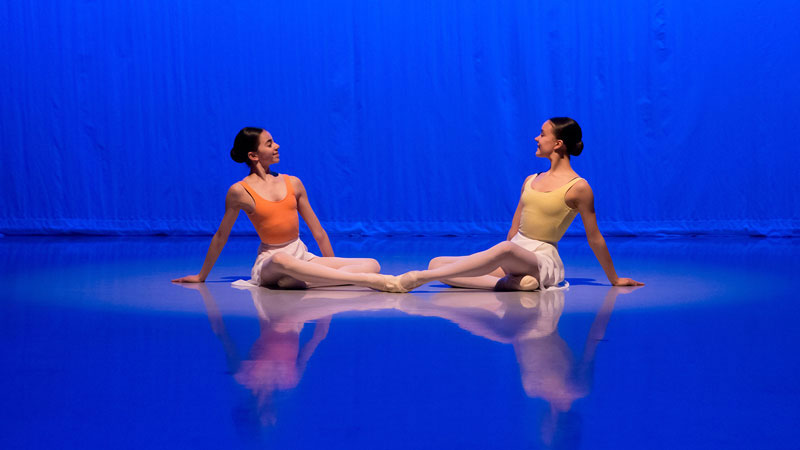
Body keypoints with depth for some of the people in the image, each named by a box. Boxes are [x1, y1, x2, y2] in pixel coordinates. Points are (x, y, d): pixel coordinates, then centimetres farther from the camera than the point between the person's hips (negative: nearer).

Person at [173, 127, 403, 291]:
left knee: (372, 264, -16)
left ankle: (300, 281, -38)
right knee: (281, 259, -45)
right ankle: (370, 281, -48)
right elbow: (221, 235, 10)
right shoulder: (239, 192, -1)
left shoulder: (293, 183, 9)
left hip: (303, 257, 5)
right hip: (270, 262, -5)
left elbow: (318, 231, 16)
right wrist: (201, 276, 17)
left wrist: (333, 267, 18)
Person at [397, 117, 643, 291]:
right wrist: (501, 270, 22)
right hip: (513, 256, 7)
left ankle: (419, 277, -46)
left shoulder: (578, 187, -5)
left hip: (543, 260, -7)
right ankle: (506, 282, -29)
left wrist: (614, 279, 8)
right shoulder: (530, 181, 14)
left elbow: (594, 238, 2)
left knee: (506, 250, -43)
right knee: (437, 263, -12)